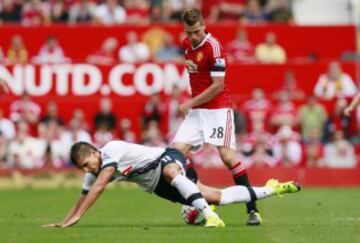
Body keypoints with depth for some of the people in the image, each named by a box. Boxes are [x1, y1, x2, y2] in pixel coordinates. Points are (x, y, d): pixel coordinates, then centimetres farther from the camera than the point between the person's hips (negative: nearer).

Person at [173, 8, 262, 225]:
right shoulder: (187, 44, 8)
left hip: (218, 108, -8)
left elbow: (218, 86, -18)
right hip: (196, 110, 8)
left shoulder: (214, 47, -16)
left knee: (227, 155, -15)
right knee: (177, 151, -5)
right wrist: (192, 104, 17)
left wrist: (190, 103, -13)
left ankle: (253, 209, -10)